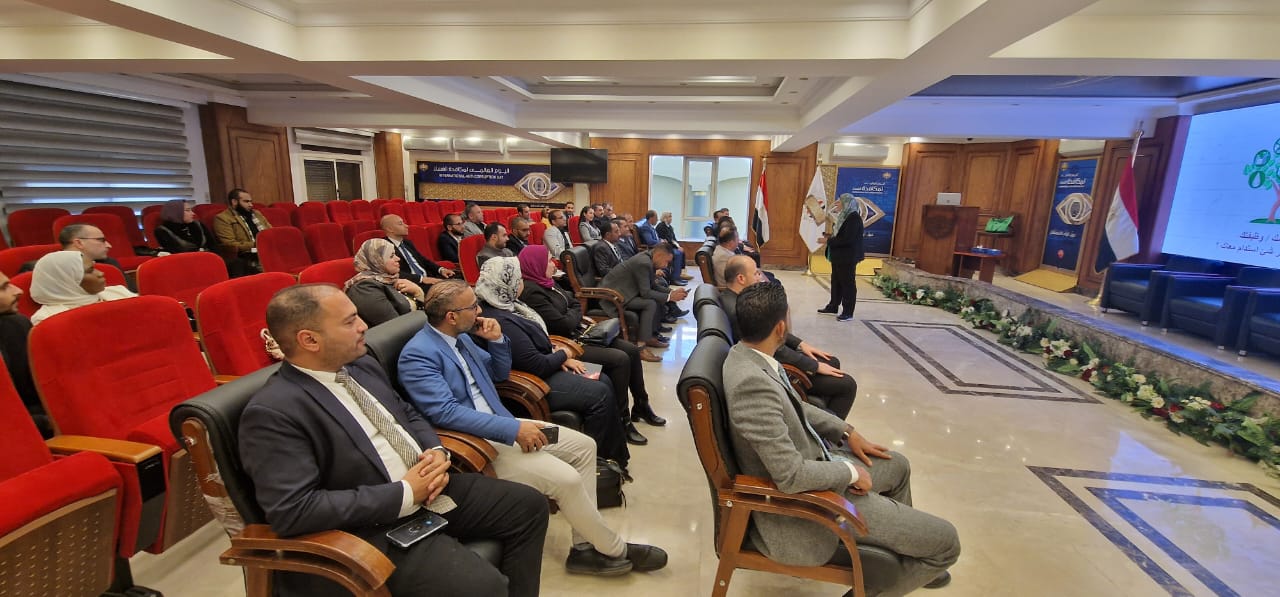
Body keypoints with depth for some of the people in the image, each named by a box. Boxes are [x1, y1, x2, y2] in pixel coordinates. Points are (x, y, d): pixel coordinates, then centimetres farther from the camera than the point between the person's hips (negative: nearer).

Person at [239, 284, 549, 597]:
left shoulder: (362, 365, 6)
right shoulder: (272, 412, -18)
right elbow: (293, 510, -24)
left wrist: (436, 452, -4)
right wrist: (404, 493, -21)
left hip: (430, 487, 8)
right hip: (375, 528, -8)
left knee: (529, 505, 4)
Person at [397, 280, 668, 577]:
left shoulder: (461, 337, 8)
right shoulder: (417, 354, -17)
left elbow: (500, 372, 20)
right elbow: (445, 412, -27)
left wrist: (497, 340, 0)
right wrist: (514, 429, -29)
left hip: (500, 425, 9)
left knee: (584, 446, 2)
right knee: (566, 479, -21)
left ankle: (585, 548, 6)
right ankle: (615, 550, 3)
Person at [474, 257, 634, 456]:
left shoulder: (506, 305, 4)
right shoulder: (501, 322, -28)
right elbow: (538, 366, -26)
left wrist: (555, 352, -1)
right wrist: (562, 355, -7)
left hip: (541, 367, 11)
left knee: (603, 380, 6)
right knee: (600, 394, -15)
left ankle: (615, 455, 16)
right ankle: (595, 458, 6)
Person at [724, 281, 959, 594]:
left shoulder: (747, 354, -5)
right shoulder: (752, 382, -36)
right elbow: (791, 475, -32)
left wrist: (847, 432, 9)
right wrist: (851, 471, -15)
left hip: (810, 461, 10)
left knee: (898, 465, 31)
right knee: (945, 542, -2)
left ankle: (907, 560, 52)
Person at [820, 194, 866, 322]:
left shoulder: (854, 218, -18)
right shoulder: (844, 216, 11)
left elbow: (847, 239, -24)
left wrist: (828, 241, -19)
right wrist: (830, 237, 2)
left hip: (848, 257, -9)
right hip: (839, 256, 9)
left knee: (848, 283, -1)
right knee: (836, 281, 15)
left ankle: (848, 312, 6)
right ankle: (833, 306, 27)